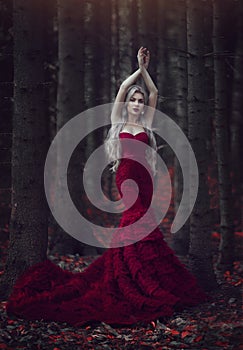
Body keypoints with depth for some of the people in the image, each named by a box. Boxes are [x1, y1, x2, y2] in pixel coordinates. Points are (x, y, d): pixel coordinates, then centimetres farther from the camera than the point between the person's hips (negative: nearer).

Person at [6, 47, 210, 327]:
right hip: (126, 175, -4)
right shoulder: (118, 122, 9)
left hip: (144, 176, 4)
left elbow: (154, 93, 14)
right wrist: (140, 68, 10)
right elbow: (123, 88, 3)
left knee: (139, 218, 0)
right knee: (137, 219, -15)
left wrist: (145, 69, 14)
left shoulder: (146, 124, 16)